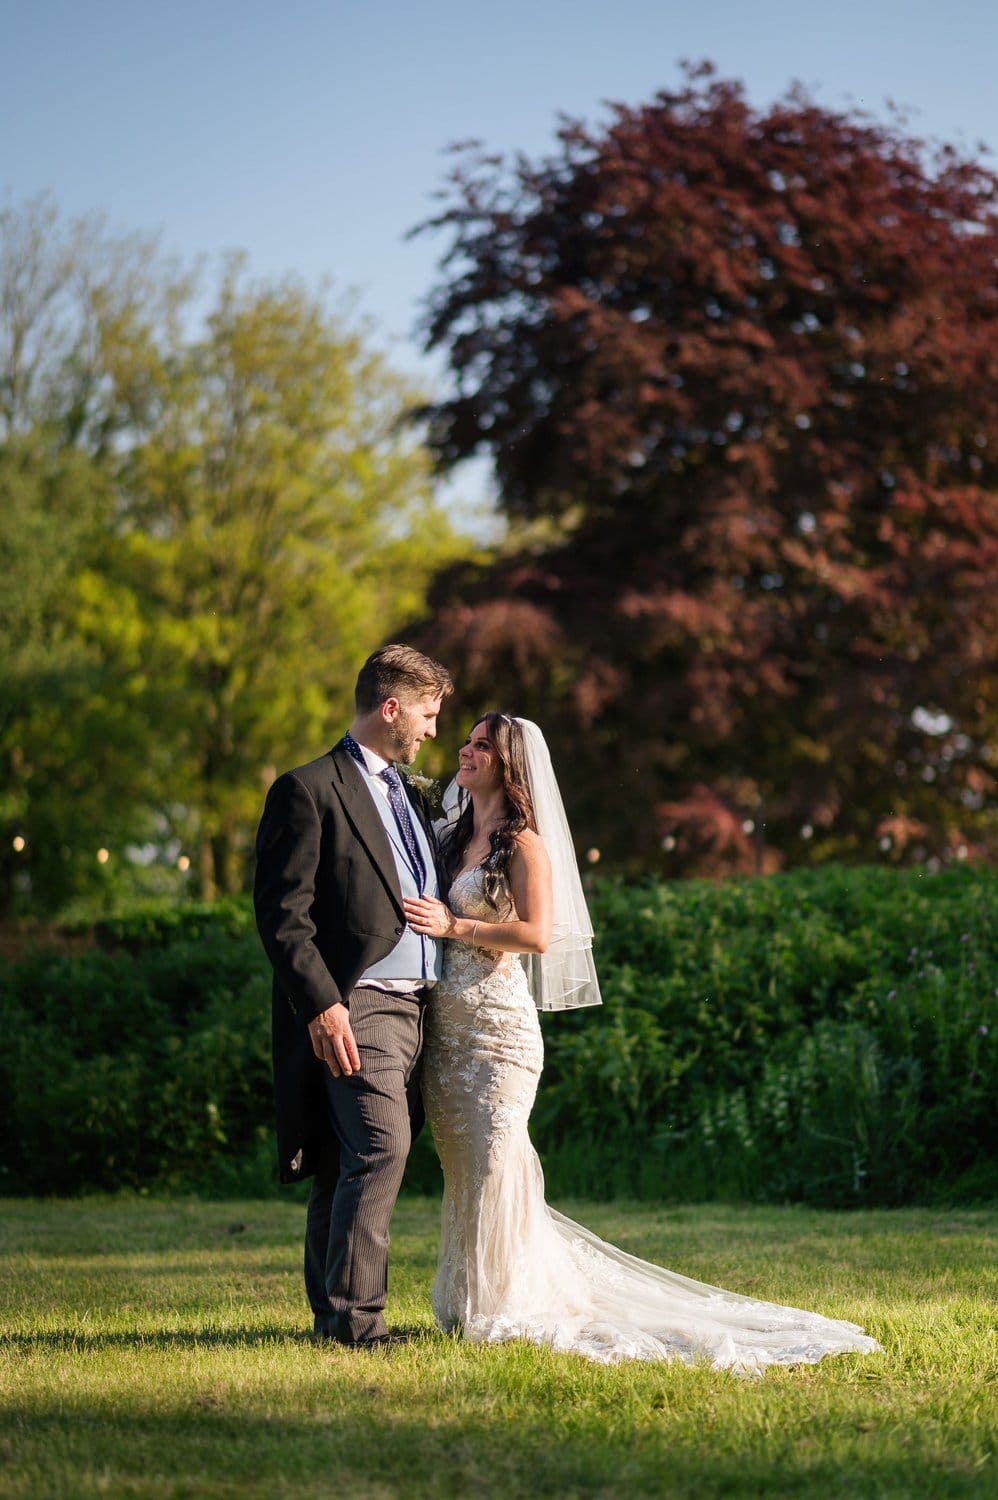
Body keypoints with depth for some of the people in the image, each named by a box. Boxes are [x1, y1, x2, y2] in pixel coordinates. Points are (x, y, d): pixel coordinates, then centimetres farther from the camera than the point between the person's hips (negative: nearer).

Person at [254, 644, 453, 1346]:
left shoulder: (409, 794, 22)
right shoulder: (309, 790, -5)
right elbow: (283, 913, -11)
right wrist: (323, 1005, -18)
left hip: (412, 1006, 8)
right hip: (355, 1008, -8)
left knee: (349, 1163, 8)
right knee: (380, 1149, -17)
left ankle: (332, 1311, 11)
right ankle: (355, 1313, -15)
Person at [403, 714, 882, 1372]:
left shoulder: (524, 844, -5)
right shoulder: (453, 838, 17)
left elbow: (537, 934, -16)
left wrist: (455, 926, -17)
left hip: (497, 1019, -7)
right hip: (444, 1022, 7)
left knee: (495, 1160, -12)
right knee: (461, 1164, 8)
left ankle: (505, 1307, -7)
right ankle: (469, 1303, 15)